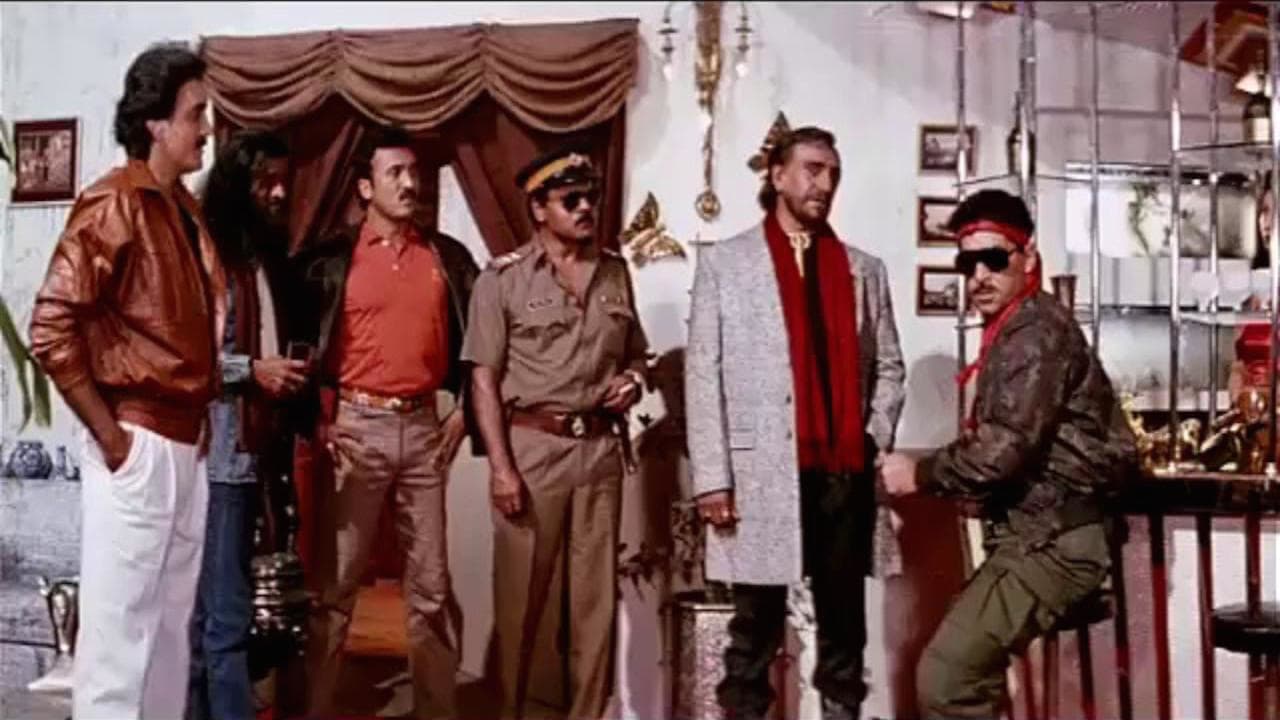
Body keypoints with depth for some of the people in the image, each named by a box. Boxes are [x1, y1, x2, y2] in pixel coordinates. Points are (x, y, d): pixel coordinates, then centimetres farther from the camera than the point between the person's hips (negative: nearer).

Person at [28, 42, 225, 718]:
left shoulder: (185, 210, 14)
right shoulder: (113, 204, -11)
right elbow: (51, 329, -18)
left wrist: (195, 425, 11)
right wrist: (110, 436, -15)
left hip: (185, 445, 8)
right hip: (138, 445, -8)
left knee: (170, 627, 14)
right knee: (119, 627, -2)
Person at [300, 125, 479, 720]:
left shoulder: (449, 257, 9)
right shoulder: (334, 258, 1)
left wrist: (464, 409, 6)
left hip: (425, 429, 3)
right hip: (356, 427, -2)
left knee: (431, 586, 7)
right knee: (335, 583, 1)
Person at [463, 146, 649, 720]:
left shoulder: (615, 272, 11)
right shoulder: (504, 277, -2)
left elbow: (634, 352, 22)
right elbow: (484, 377, -5)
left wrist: (633, 380, -2)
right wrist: (500, 465, -12)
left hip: (601, 448, 4)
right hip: (532, 446, -4)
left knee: (596, 595, 7)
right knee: (520, 594, 4)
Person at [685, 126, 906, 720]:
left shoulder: (865, 270, 15)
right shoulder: (724, 262, 6)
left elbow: (888, 367, 16)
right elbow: (703, 375, 0)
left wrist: (876, 438, -1)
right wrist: (712, 477, -7)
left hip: (844, 471, 3)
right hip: (762, 471, -3)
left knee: (843, 621, 8)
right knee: (756, 623, 3)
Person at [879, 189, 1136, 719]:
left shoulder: (1036, 333, -16)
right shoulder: (1016, 332, 16)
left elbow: (1003, 449, -23)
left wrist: (920, 474, -9)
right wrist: (933, 473, 5)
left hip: (1052, 541, -11)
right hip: (1038, 534, 11)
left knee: (944, 673, -17)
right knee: (967, 666, 18)